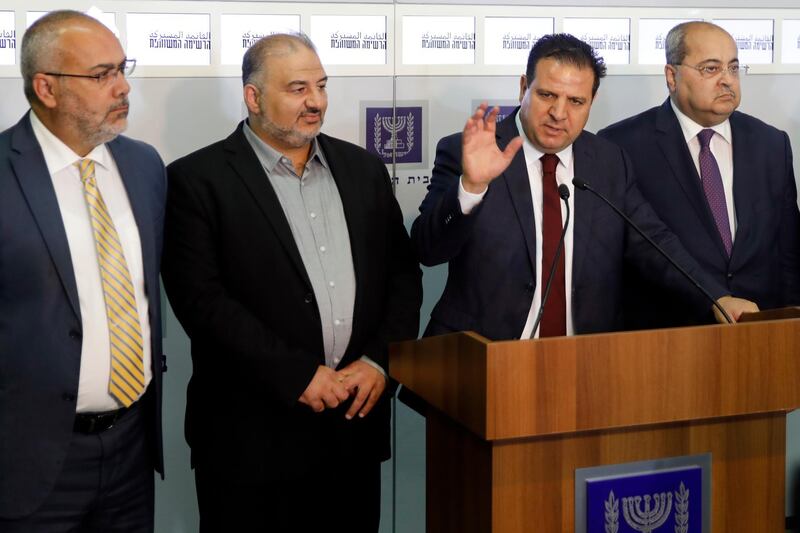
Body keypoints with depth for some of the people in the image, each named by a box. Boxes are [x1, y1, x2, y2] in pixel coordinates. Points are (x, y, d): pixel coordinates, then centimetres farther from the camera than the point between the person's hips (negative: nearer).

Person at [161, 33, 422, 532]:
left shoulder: (363, 168, 11)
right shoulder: (197, 179, -5)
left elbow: (403, 272, 11)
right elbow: (201, 299, -12)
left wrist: (379, 361, -3)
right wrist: (299, 375, -15)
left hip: (356, 421, 4)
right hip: (254, 436, -4)